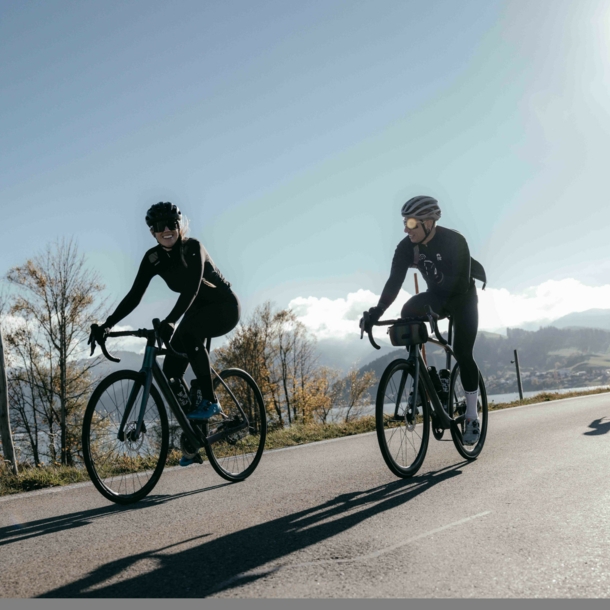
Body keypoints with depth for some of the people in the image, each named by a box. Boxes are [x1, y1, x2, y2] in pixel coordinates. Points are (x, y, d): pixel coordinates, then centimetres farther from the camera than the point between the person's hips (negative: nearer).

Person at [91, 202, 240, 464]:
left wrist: (170, 321, -52)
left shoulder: (193, 248, -25)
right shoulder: (153, 258, -9)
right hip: (198, 310, 6)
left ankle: (210, 401, -23)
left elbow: (192, 288, -39)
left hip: (224, 307, -6)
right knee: (171, 372, -6)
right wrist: (107, 324, -24)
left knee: (187, 334, -36)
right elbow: (134, 296, -12)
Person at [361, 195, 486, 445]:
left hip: (463, 298, -4)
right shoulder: (406, 247, -17)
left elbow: (461, 282, -35)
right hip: (436, 296, 4)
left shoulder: (454, 241, -29)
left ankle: (472, 419, 0)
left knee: (462, 353, -13)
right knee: (408, 312, -27)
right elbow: (394, 281, -23)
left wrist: (442, 310, -49)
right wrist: (378, 310, -38)